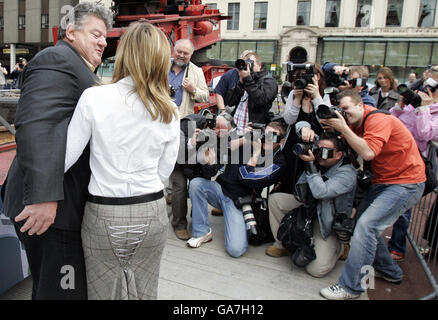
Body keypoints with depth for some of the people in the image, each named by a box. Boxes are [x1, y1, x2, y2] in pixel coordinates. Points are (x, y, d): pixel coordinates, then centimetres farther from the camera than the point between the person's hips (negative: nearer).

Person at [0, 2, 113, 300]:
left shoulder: (80, 69, 21)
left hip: (63, 205, 10)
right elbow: (36, 125, -26)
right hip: (52, 208, -10)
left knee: (51, 287, 23)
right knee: (64, 290, 1)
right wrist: (43, 196, -32)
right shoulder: (57, 59, -11)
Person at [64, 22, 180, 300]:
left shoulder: (93, 98, -11)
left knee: (104, 293, 19)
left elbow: (64, 158, -6)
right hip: (152, 213, 3)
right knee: (144, 293, 20)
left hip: (104, 216, -2)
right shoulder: (169, 111, -3)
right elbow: (164, 171, 4)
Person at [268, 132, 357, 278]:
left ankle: (338, 246, 15)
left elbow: (320, 192, -38)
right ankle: (282, 244, 7)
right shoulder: (317, 162, -7)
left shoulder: (347, 173, -24)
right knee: (275, 199, -7)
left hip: (329, 224, -6)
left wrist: (310, 164, -35)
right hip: (309, 207, 6)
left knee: (316, 269, -18)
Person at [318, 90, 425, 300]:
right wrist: (333, 127, -14)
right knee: (362, 221, 11)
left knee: (367, 225, -20)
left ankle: (350, 287, -12)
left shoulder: (379, 120, -19)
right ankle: (389, 271, 30)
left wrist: (343, 128, -26)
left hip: (405, 183, -10)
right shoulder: (355, 124, 9)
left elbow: (368, 152, -31)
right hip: (383, 181, 10)